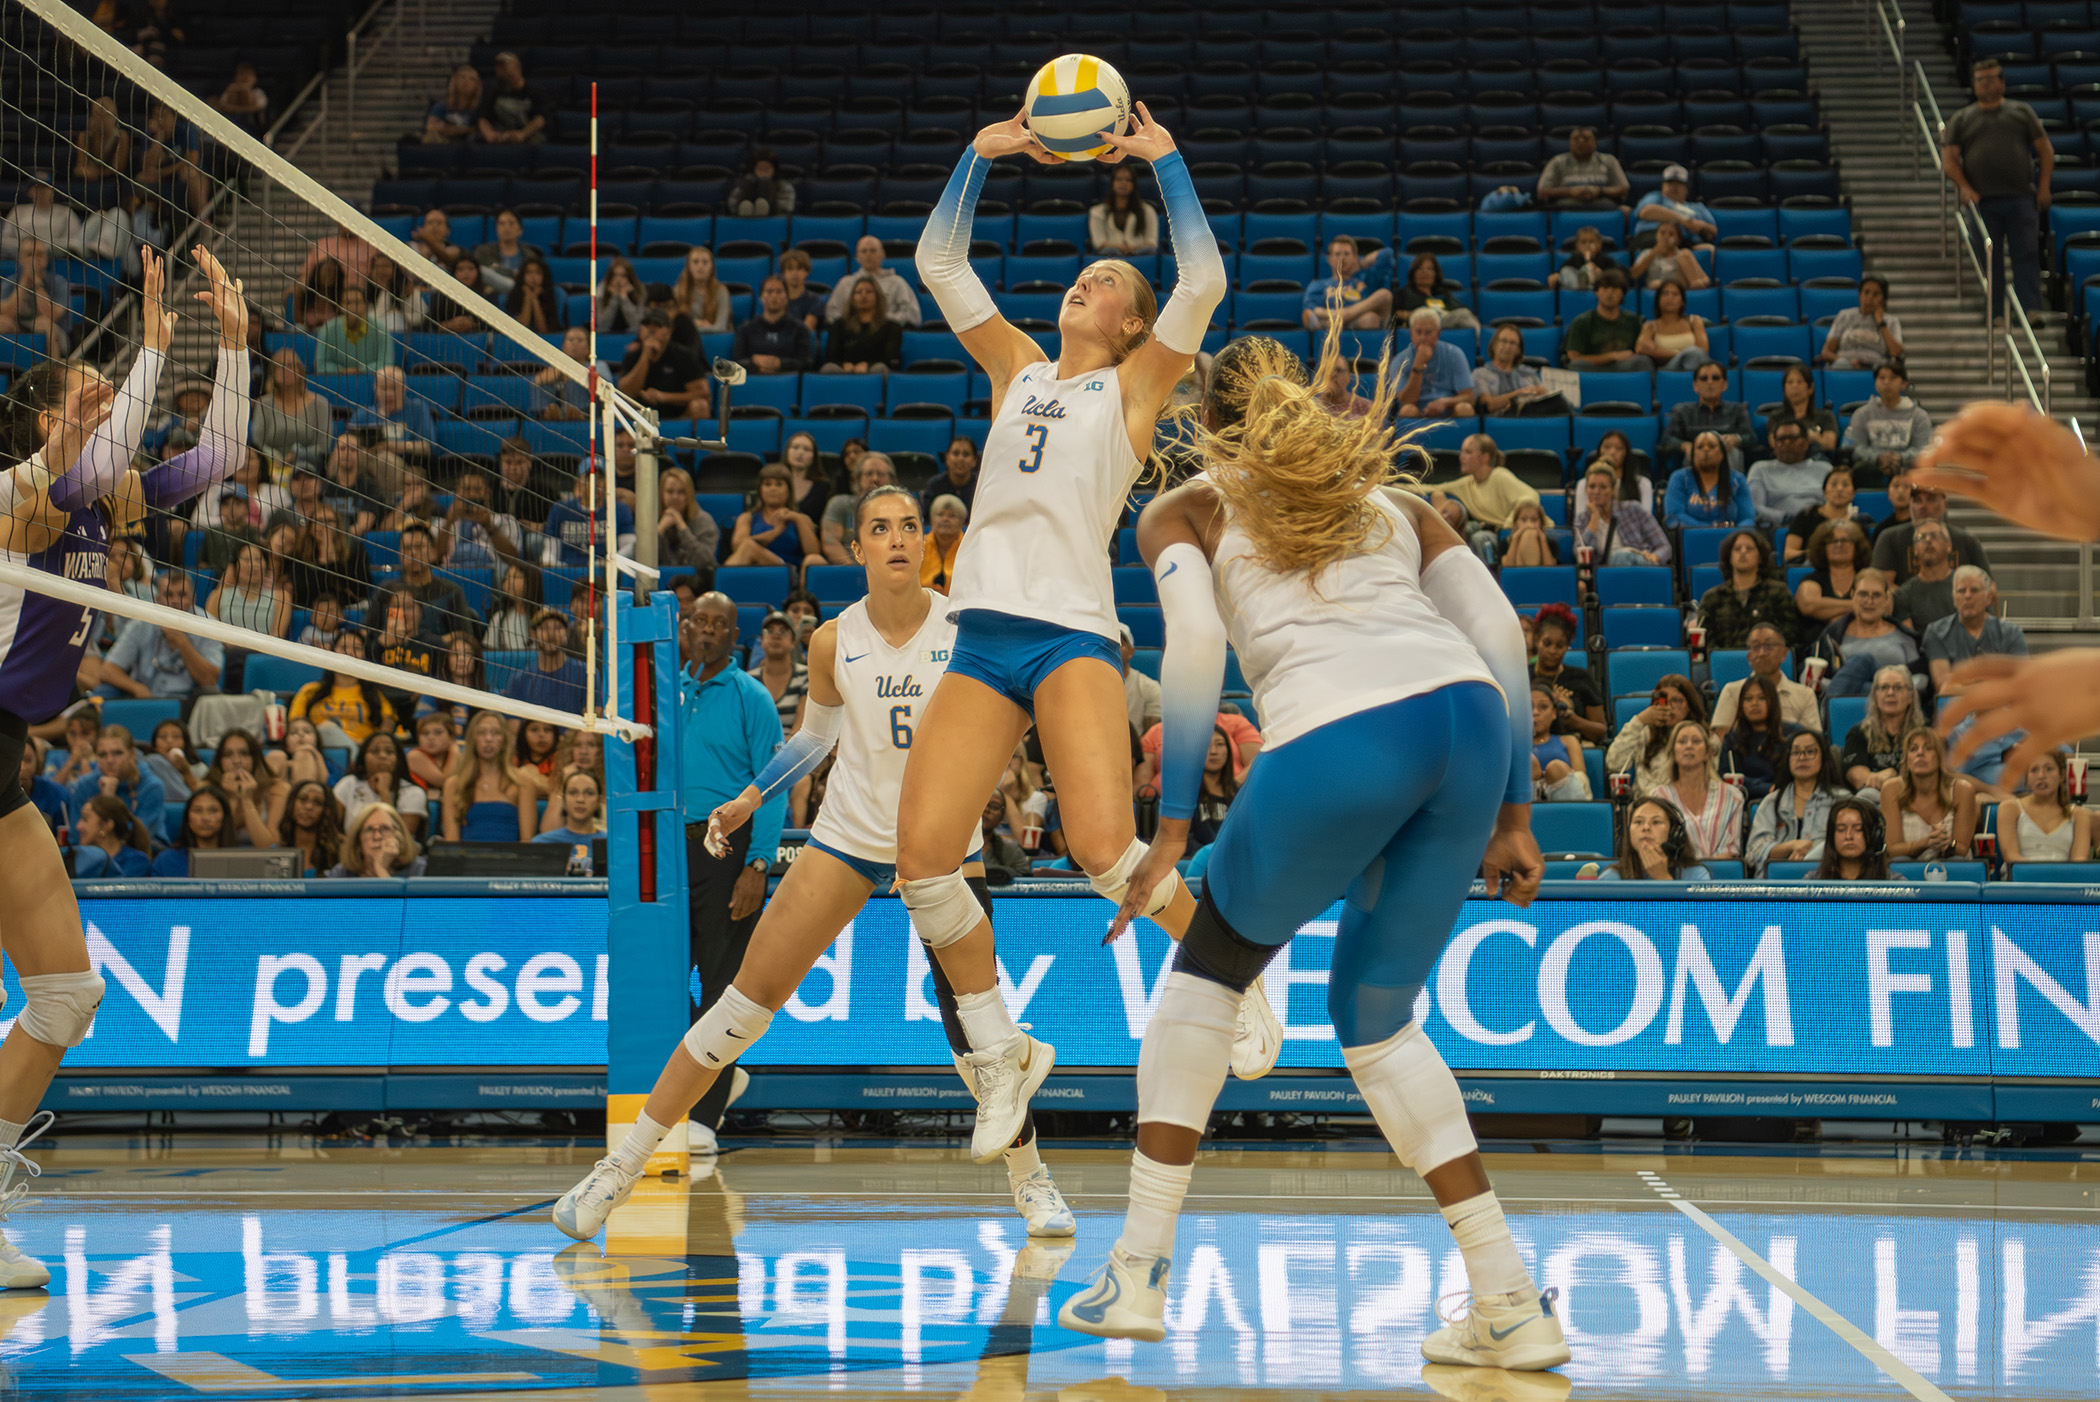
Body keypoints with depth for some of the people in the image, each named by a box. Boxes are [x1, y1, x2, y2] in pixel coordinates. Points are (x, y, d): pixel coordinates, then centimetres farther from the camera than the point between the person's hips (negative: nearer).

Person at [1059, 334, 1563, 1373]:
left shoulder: (1182, 511, 22)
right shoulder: (1392, 500, 33)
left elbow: (1194, 642, 2)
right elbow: (1501, 635, 20)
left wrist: (1172, 825, 1)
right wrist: (1511, 812, 21)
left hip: (1339, 734, -4)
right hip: (1467, 712, 4)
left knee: (1209, 968, 20)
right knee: (1376, 1018, 19)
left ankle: (1137, 1273, 16)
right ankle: (1510, 1307, 10)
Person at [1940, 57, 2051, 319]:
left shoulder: (2021, 112, 13)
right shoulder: (1961, 120, 13)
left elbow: (2045, 150, 12)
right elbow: (1948, 158, 6)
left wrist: (2044, 186, 0)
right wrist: (1964, 187, -9)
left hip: (2021, 199, 0)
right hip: (1983, 202, 0)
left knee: (2026, 256, -6)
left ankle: (2031, 309, -9)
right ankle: (1994, 314, 4)